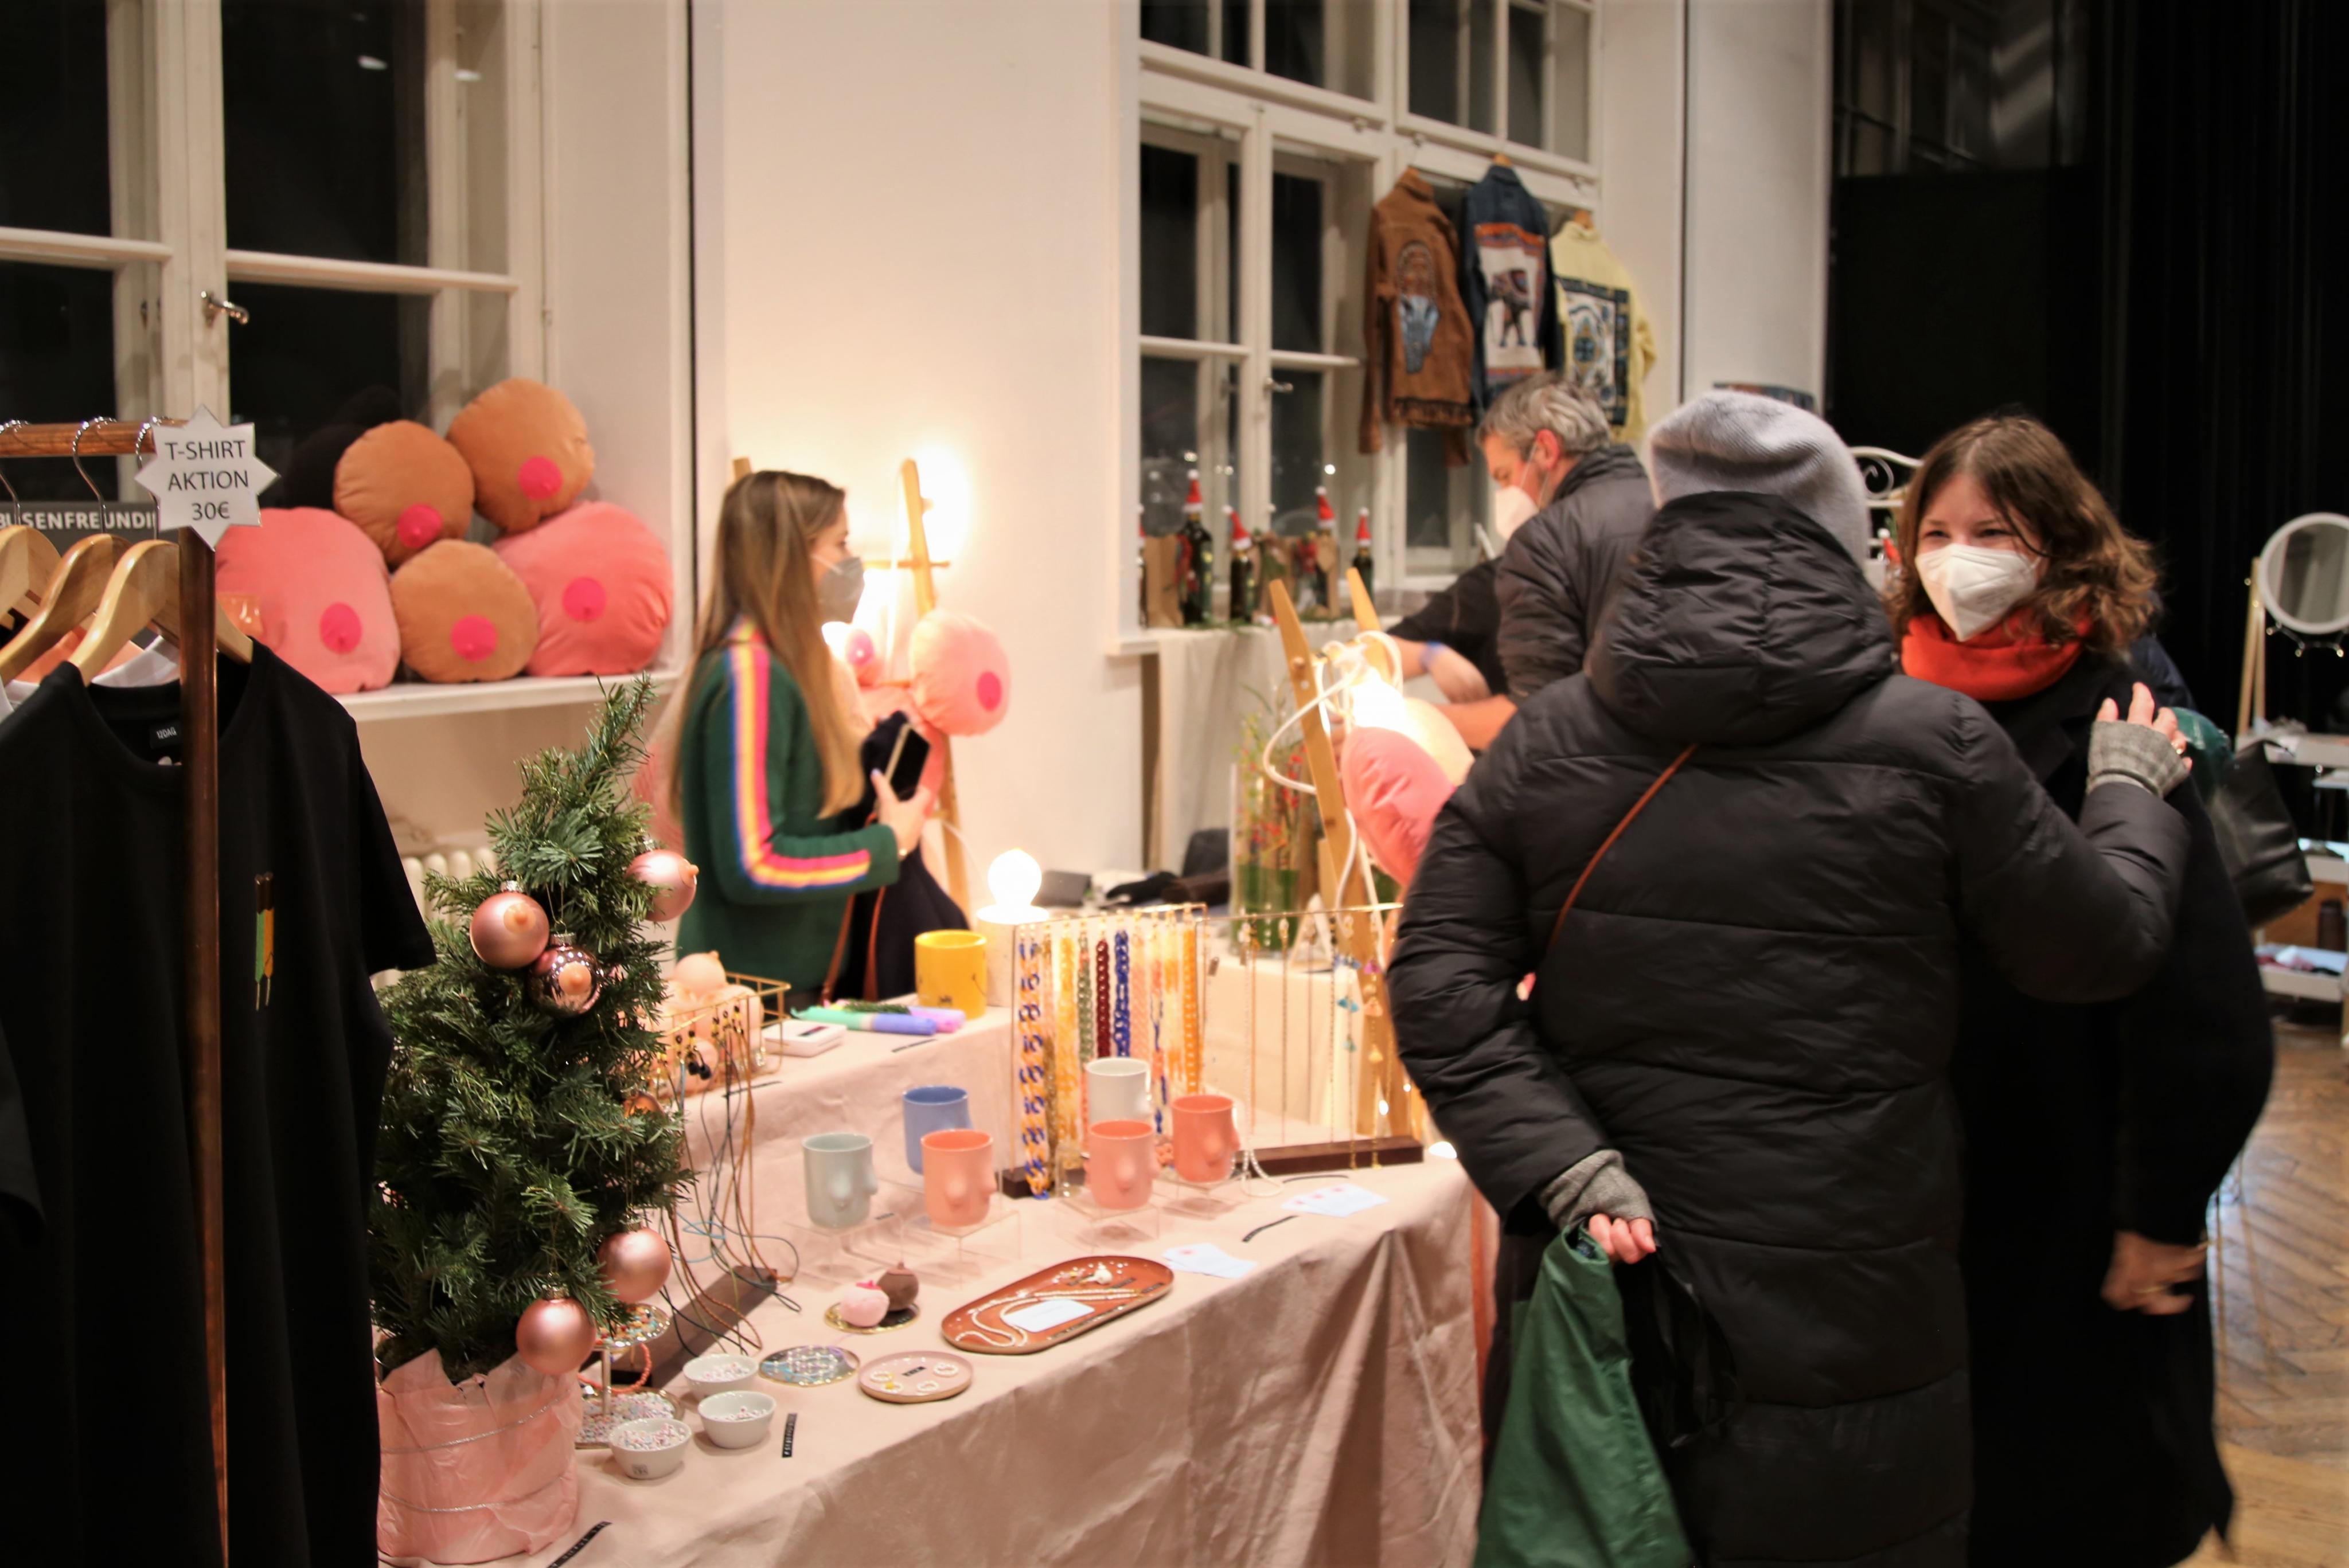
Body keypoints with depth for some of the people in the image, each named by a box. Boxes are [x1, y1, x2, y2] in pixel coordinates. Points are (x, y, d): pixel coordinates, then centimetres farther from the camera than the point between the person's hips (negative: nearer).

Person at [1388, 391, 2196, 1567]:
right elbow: (2103, 950, 2)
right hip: (1838, 1327, -3)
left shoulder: (1544, 741, -2)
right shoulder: (1930, 745, -10)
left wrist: (1567, 1167, -10)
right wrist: (2130, 793, 19)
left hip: (1603, 1288, 3)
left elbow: (1441, 984, -6)